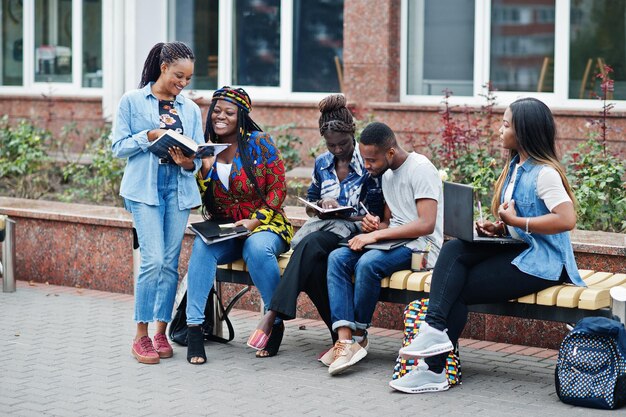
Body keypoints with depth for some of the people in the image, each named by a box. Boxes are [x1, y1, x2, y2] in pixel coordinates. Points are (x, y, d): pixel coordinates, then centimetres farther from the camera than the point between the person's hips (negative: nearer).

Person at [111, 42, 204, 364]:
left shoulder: (191, 109, 13)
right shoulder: (132, 101, 2)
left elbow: (198, 156, 10)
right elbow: (118, 146, -1)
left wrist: (187, 162, -12)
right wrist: (150, 136, -15)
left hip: (179, 189, 4)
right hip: (145, 189, -4)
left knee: (171, 262, 4)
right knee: (153, 259, -13)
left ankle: (161, 332, 13)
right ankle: (141, 335, -4)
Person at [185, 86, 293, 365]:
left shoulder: (259, 142, -3)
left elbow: (278, 189, -5)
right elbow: (199, 199, 4)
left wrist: (255, 221, -17)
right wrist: (206, 168, -12)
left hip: (264, 226, -3)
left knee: (257, 248, -37)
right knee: (201, 247, -31)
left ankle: (276, 321, -18)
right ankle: (194, 328, -32)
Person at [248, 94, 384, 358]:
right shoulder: (322, 163, 16)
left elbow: (375, 215, -2)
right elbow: (309, 205, 24)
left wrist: (339, 214, -16)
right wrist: (322, 204, -1)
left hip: (352, 232, -4)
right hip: (321, 229, 5)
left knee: (311, 244, -36)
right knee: (313, 264, -35)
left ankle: (272, 317, -43)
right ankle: (341, 332, -32)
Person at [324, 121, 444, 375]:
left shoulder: (420, 168, -11)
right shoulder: (387, 174, 17)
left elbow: (426, 225, -21)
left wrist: (376, 234, -21)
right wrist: (375, 223, 0)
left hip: (420, 246, -8)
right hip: (394, 242, 9)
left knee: (368, 263, -34)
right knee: (337, 257, -16)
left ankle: (359, 336, -13)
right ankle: (345, 340, -29)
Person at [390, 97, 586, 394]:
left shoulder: (545, 172, -14)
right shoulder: (515, 166, 16)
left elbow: (567, 219, -25)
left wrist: (515, 221, -19)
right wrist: (498, 227, 1)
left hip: (540, 262, -8)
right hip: (516, 250, 9)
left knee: (458, 289, -13)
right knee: (453, 250, -16)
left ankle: (434, 369, -6)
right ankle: (435, 329, -27)